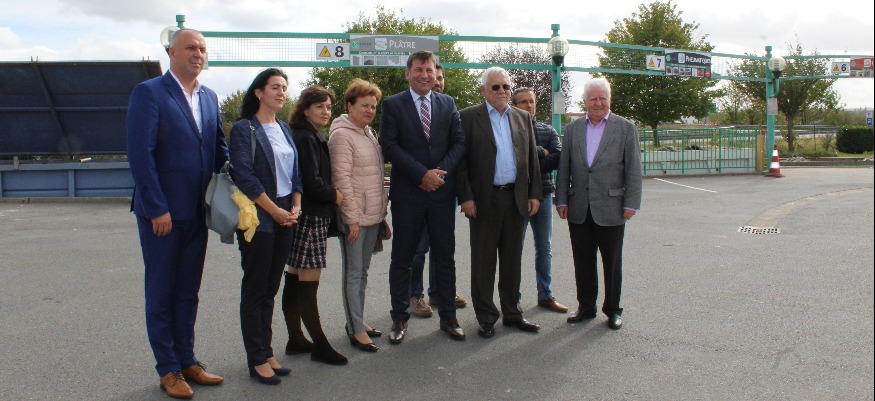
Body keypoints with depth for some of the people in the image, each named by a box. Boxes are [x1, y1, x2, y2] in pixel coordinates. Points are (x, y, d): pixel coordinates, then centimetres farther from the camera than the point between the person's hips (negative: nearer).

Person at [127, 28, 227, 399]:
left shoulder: (209, 97, 10)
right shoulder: (149, 92, -9)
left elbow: (220, 149, 15)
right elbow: (140, 154, -15)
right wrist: (158, 209, -18)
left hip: (197, 212, 6)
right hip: (162, 212, -6)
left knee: (188, 292, 15)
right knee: (161, 292, 7)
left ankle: (187, 361, 27)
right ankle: (168, 369, 19)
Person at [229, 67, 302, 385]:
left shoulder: (284, 129, 13)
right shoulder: (243, 129, -7)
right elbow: (244, 176, -15)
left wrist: (296, 207, 1)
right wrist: (275, 211, -14)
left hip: (286, 217, 7)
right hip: (258, 219, -6)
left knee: (271, 288, 12)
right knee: (255, 289, 1)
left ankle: (265, 351, 22)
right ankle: (257, 359, 10)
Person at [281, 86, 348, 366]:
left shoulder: (311, 137, 17)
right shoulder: (306, 138, -14)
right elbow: (312, 182, -20)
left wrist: (331, 195, 8)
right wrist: (335, 195, -6)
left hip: (305, 215, 11)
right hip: (310, 217, -11)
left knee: (295, 279, 13)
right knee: (308, 283, -5)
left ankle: (296, 340, 22)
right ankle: (320, 346, 2)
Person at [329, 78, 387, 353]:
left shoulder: (368, 132, 14)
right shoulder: (342, 135, -12)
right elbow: (341, 179, -17)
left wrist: (382, 211, 18)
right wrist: (352, 217, -18)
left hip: (373, 215, 8)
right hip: (354, 217, -8)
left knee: (362, 271, 16)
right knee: (353, 273, 0)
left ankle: (357, 321, 27)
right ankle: (356, 330, 7)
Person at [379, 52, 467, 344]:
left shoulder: (447, 104, 11)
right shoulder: (393, 105, 0)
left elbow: (459, 142, 7)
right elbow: (389, 146, -8)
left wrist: (440, 171, -9)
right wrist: (422, 174, -14)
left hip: (442, 191, 3)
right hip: (407, 194, -2)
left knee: (445, 257, 9)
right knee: (402, 259, 5)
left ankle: (448, 317, 20)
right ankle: (400, 319, 18)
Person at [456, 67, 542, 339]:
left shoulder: (523, 118, 12)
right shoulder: (469, 117, -1)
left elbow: (532, 159, 13)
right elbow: (461, 160, -5)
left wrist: (534, 194, 6)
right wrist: (466, 197, -12)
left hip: (516, 198, 4)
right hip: (484, 200, -4)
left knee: (512, 259, 12)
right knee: (483, 261, 4)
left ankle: (511, 313, 25)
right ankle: (486, 318, 16)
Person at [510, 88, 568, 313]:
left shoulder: (548, 131, 11)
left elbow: (559, 158, -4)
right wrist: (541, 152, -10)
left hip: (543, 195, 5)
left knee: (545, 248, 11)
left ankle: (545, 295, 22)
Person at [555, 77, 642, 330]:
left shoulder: (626, 128, 2)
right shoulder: (572, 129, 9)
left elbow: (633, 169, -2)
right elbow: (564, 168, 9)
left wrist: (631, 203, -7)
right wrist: (562, 200, 3)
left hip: (610, 208, -2)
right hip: (579, 209, 3)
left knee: (612, 262, 8)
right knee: (583, 261, 9)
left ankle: (612, 310, 21)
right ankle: (586, 307, 23)